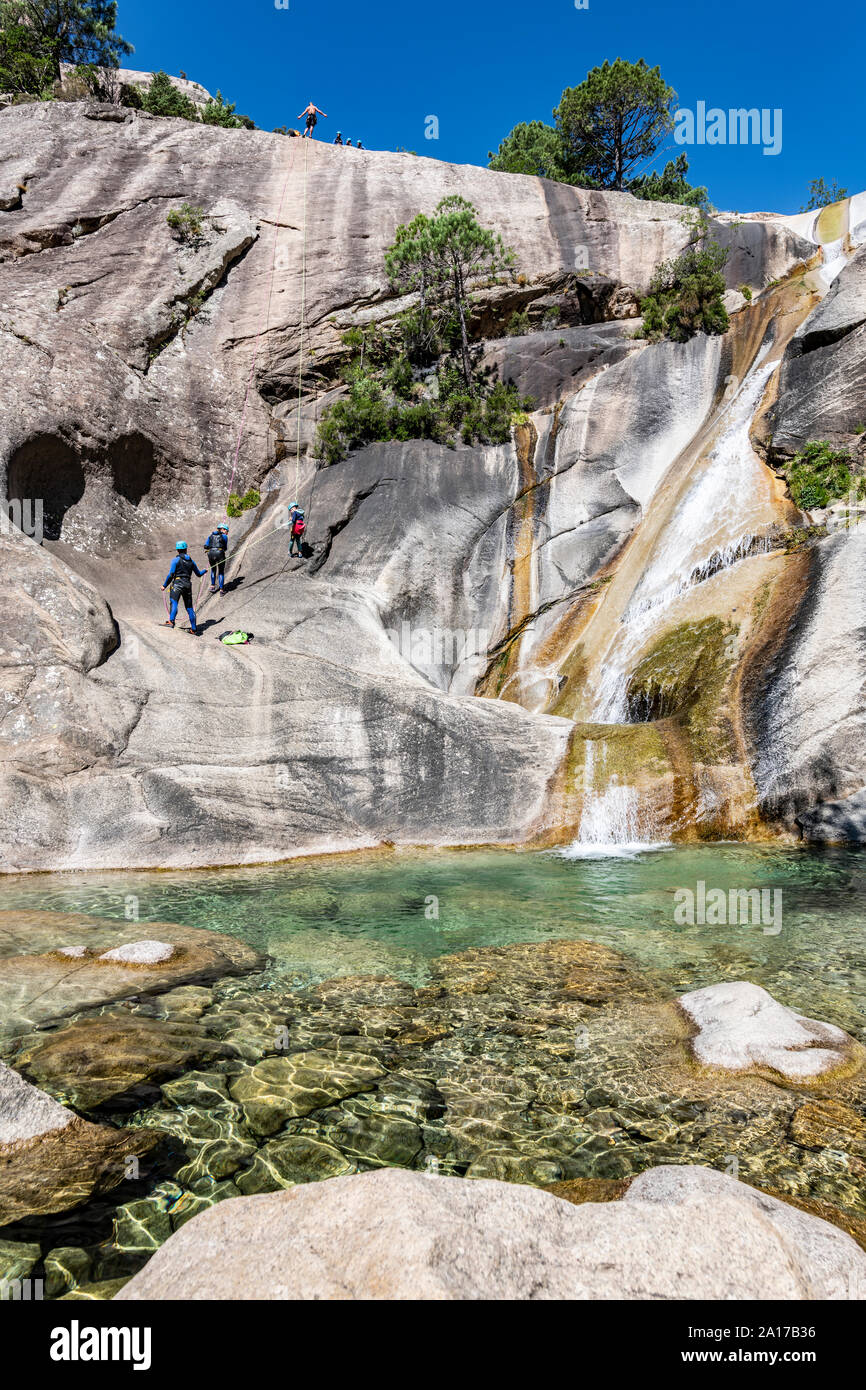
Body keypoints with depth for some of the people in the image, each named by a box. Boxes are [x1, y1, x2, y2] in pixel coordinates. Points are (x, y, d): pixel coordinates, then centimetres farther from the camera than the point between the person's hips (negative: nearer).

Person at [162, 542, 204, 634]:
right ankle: (194, 629, 14)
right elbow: (199, 574, 24)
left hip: (178, 583, -5)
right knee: (189, 607, 11)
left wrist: (165, 585, 2)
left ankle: (171, 621, -45)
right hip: (188, 584, 5)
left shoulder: (176, 560, 0)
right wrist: (204, 571, 47)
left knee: (174, 602, -22)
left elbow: (171, 574, -6)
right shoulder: (191, 561, 15)